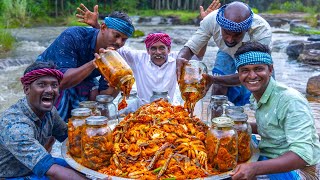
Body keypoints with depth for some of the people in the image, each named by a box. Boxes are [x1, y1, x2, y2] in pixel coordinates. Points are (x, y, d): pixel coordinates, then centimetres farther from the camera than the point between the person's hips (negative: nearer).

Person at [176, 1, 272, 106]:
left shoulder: (262, 31, -41)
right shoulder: (212, 19, -35)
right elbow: (190, 48, -26)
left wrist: (212, 79, -54)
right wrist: (180, 59, -51)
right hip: (228, 55, 2)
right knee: (218, 88, -16)